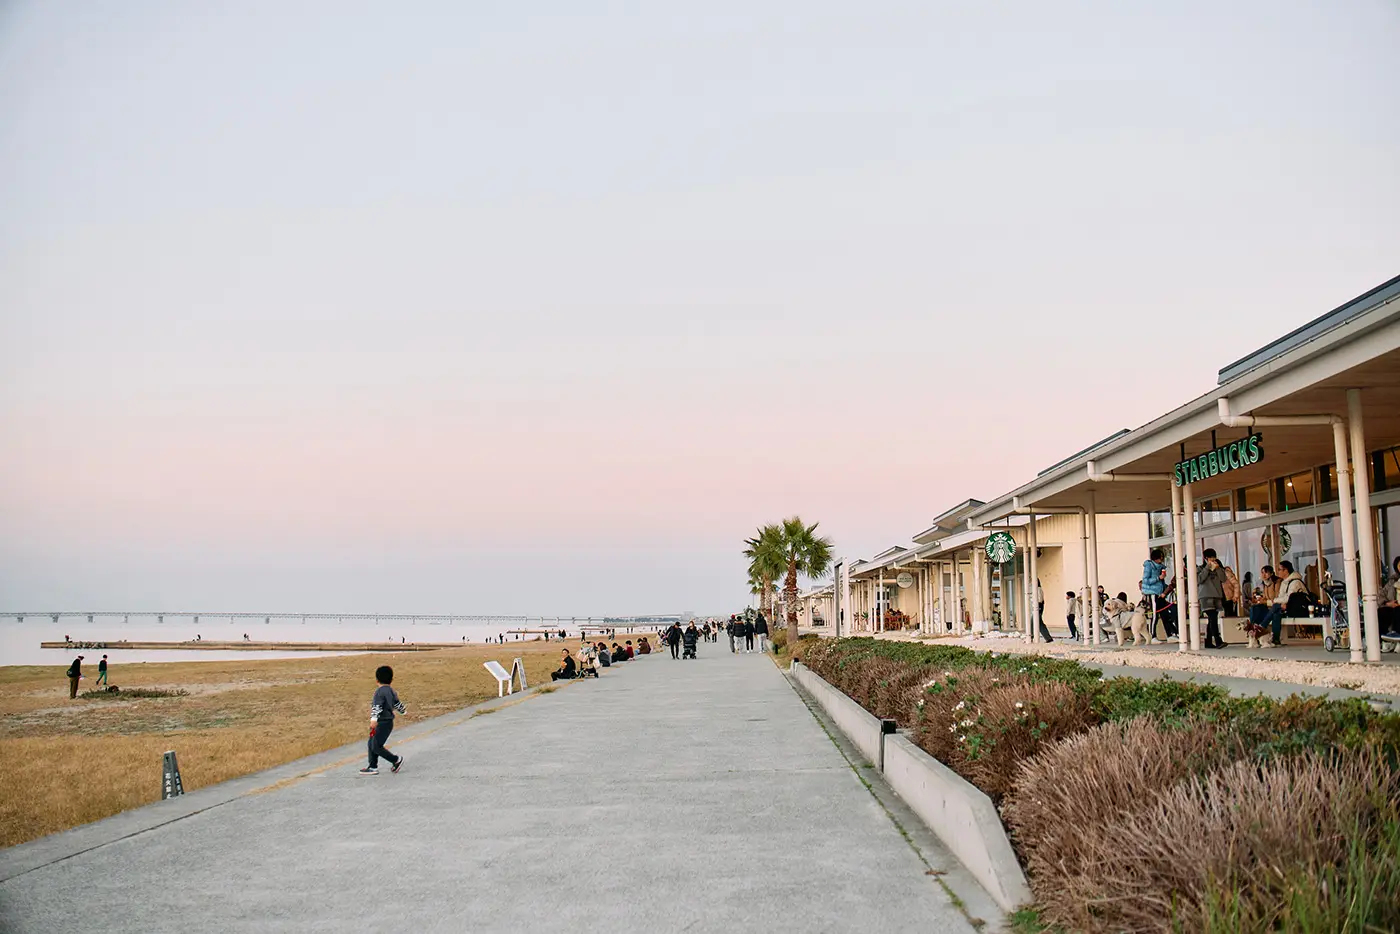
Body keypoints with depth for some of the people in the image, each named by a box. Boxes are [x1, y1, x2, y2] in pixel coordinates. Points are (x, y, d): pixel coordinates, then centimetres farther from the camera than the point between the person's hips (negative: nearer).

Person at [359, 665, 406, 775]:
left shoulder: (380, 691, -15)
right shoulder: (392, 692, 11)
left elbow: (377, 706, -27)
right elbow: (397, 704, 24)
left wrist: (374, 719, -38)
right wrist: (404, 710, 45)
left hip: (383, 723, -9)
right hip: (388, 722, 9)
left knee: (376, 747, -6)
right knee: (371, 744, 14)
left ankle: (396, 760, 1)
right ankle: (373, 767, 16)